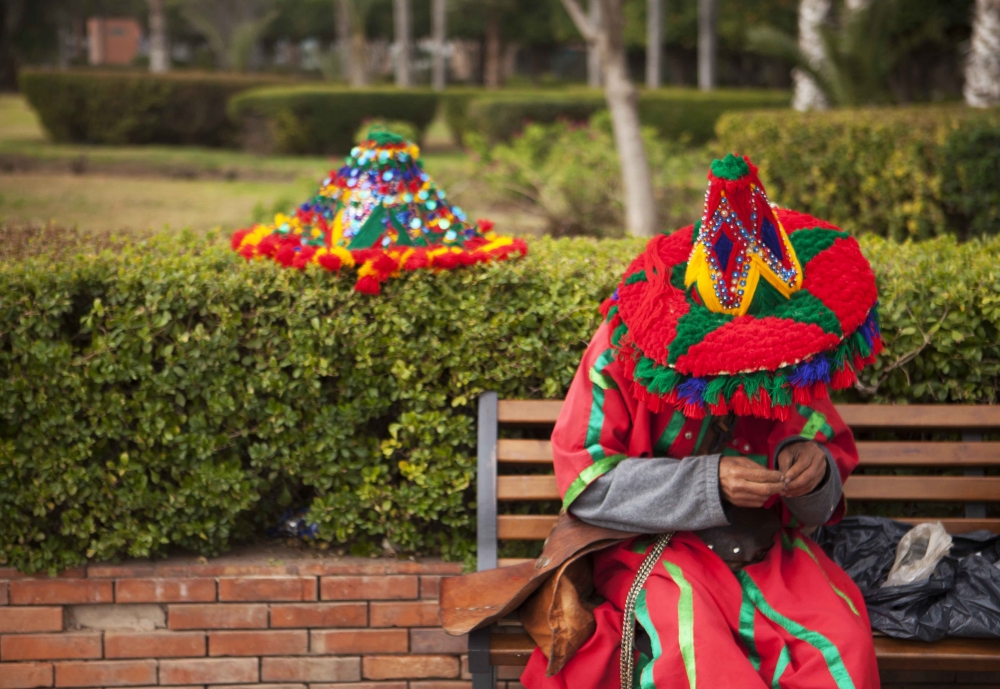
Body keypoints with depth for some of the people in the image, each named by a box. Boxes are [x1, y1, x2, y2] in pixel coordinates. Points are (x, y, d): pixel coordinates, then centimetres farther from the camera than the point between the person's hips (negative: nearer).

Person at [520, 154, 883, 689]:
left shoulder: (788, 367, 2)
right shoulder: (622, 351, -11)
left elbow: (814, 512, 9)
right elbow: (584, 484, -14)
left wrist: (815, 468, -17)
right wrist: (709, 484, -24)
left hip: (768, 548, 4)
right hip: (653, 545, -3)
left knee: (841, 640, -25)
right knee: (694, 644, -35)